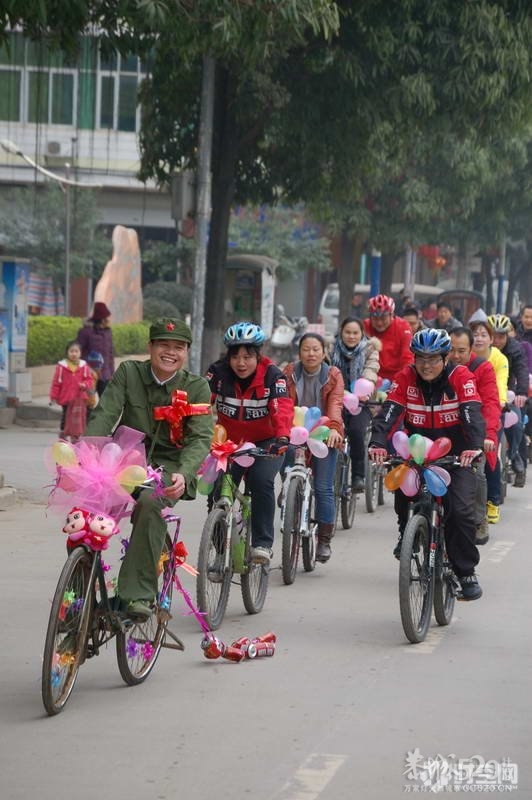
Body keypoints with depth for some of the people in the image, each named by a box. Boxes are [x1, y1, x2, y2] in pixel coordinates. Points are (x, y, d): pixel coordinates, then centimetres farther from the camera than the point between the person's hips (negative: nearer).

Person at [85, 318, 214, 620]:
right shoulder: (129, 372, 4)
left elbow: (201, 438, -10)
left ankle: (139, 594, -33)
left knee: (151, 502, -36)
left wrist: (183, 474, -31)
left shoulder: (197, 387, 1)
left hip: (169, 465, -2)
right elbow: (103, 416, -7)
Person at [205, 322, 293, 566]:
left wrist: (282, 437, -48)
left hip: (265, 442, -2)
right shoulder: (218, 372, -11)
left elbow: (282, 408, -30)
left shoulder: (271, 375, -16)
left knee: (261, 482, -26)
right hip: (228, 442, 2)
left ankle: (262, 543, -16)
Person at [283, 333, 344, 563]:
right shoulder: (290, 372, 0)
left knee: (323, 488, -3)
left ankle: (324, 541, 7)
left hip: (324, 436, -1)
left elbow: (336, 404, -15)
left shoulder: (333, 375, -2)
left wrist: (334, 428, -33)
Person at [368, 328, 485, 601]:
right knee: (402, 486, -23)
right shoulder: (406, 377, -7)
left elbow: (472, 414, -24)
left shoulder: (460, 377, -12)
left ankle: (466, 572, -3)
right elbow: (389, 411, -19)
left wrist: (474, 446, -42)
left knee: (461, 510, -17)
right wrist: (378, 443, -36)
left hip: (455, 455, -2)